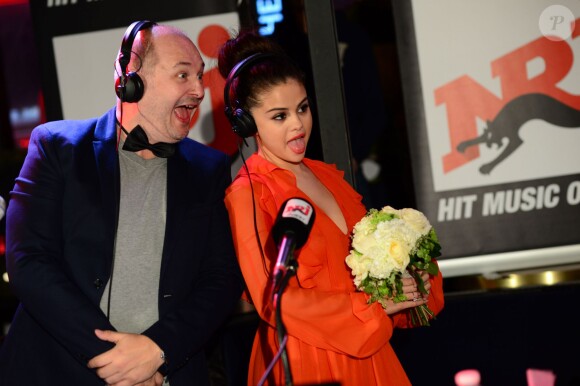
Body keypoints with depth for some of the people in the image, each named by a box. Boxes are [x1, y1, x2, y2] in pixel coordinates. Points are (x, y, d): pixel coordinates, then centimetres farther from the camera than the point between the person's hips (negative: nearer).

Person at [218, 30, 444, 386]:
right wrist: (376, 306, -14)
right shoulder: (247, 194, -11)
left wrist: (408, 283, -5)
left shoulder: (328, 176, 9)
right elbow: (274, 301, -15)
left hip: (366, 355, 6)